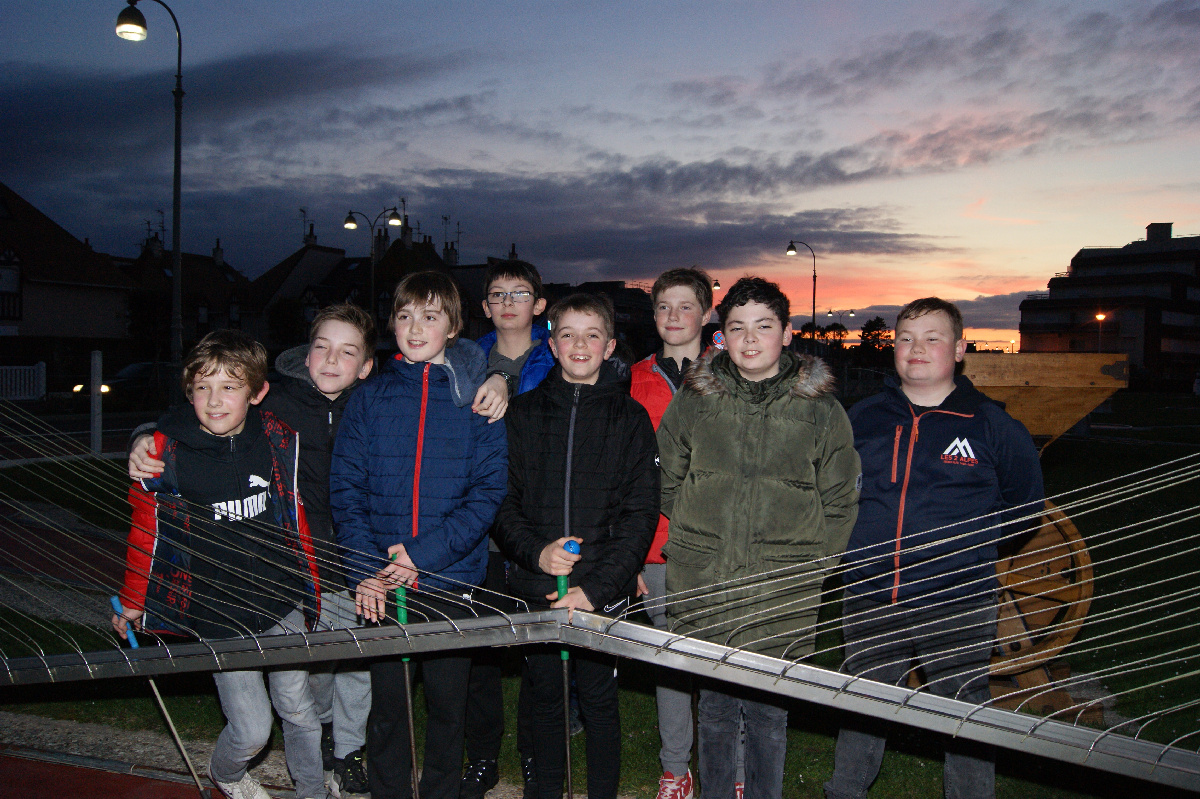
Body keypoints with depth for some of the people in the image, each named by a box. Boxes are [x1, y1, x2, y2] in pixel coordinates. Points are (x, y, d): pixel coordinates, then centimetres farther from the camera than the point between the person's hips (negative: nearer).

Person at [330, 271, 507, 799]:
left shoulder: (475, 398, 0)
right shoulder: (369, 399, 5)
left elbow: (488, 490, -6)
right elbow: (345, 487, 1)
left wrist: (426, 552, -16)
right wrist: (365, 568, -12)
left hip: (451, 581, -1)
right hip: (380, 581, 1)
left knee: (447, 703, 10)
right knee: (386, 704, 10)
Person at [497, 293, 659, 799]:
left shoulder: (629, 417, 0)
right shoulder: (523, 412, 5)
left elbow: (641, 513, -5)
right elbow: (503, 499, 3)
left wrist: (596, 586, -15)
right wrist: (536, 551, -15)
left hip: (604, 591, -1)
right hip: (537, 587, 2)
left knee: (599, 700, 7)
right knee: (545, 696, 13)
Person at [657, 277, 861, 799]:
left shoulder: (820, 409, -1)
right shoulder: (693, 399, 2)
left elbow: (841, 504, 4)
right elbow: (667, 481, 12)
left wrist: (808, 565, -2)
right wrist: (699, 540, 7)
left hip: (781, 599, -1)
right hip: (703, 590, 1)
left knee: (769, 714, 10)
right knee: (715, 708, 14)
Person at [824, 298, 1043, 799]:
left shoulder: (991, 424, -2)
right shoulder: (861, 419, 4)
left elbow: (1026, 504, 9)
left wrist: (969, 540, 1)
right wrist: (855, 543, 7)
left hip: (958, 606, -2)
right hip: (869, 602, 3)